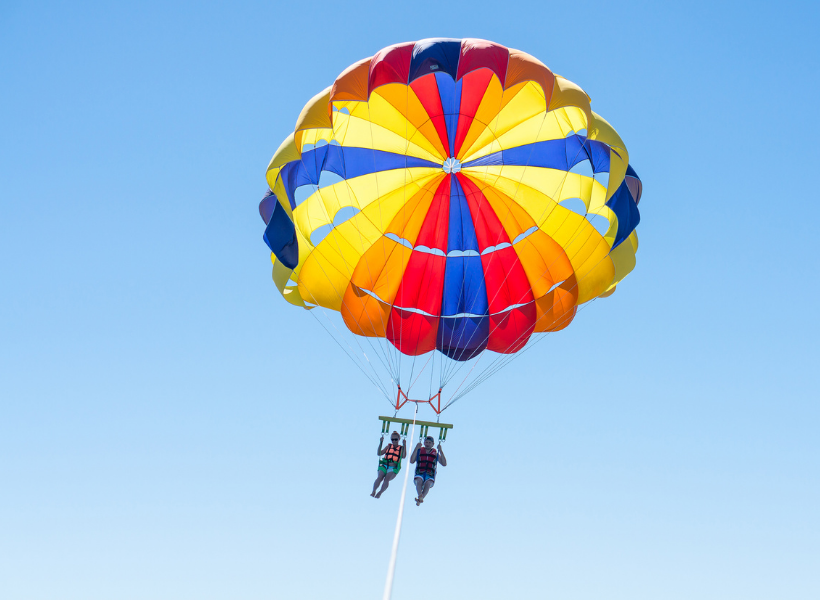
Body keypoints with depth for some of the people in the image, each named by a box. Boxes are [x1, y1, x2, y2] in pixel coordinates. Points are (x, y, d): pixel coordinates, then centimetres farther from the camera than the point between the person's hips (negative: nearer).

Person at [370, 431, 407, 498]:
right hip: (384, 466, 2)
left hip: (393, 468, -2)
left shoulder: (401, 448, 13)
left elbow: (403, 456, -6)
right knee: (380, 478, -27)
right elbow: (379, 453, 12)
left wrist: (404, 445, -11)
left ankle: (380, 492, -26)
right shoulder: (389, 446, 19)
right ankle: (373, 491, -21)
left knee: (387, 479, -29)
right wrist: (380, 443, 3)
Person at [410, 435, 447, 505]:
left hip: (430, 475, 0)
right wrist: (416, 448, -1)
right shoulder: (419, 451, 20)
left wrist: (440, 451, 0)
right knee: (419, 481, -35)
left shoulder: (436, 454, 19)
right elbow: (411, 461, 4)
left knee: (428, 483, -34)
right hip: (419, 474, 0)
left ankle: (420, 499, -53)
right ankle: (420, 496, -58)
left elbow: (444, 464, 5)